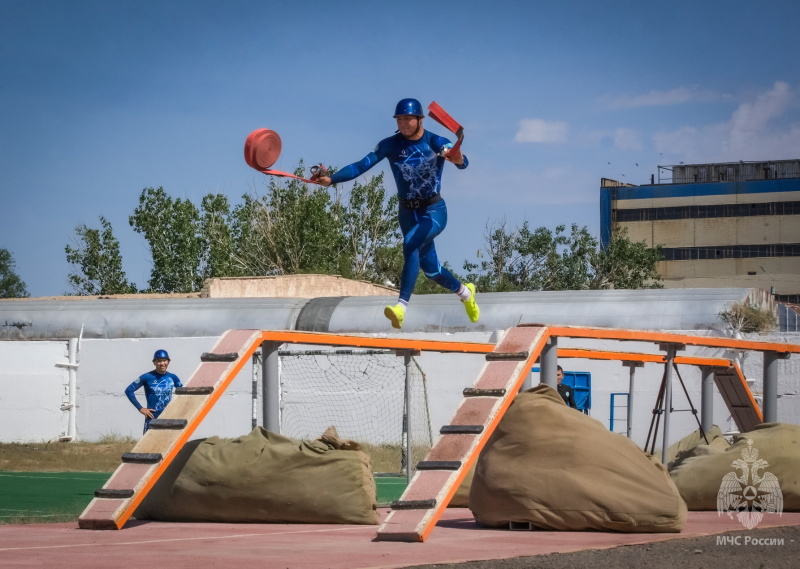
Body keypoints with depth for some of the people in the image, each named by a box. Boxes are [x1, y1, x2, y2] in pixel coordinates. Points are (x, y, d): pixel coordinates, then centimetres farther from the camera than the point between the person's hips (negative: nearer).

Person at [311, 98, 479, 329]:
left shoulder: (436, 143, -13)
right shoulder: (390, 145, -6)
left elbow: (463, 163, -27)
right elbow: (362, 165, -13)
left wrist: (458, 158, -52)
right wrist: (331, 179, -25)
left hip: (434, 211, -4)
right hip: (407, 212, 4)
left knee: (411, 245, -32)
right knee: (430, 269, 12)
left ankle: (402, 306, -39)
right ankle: (465, 292, 43)